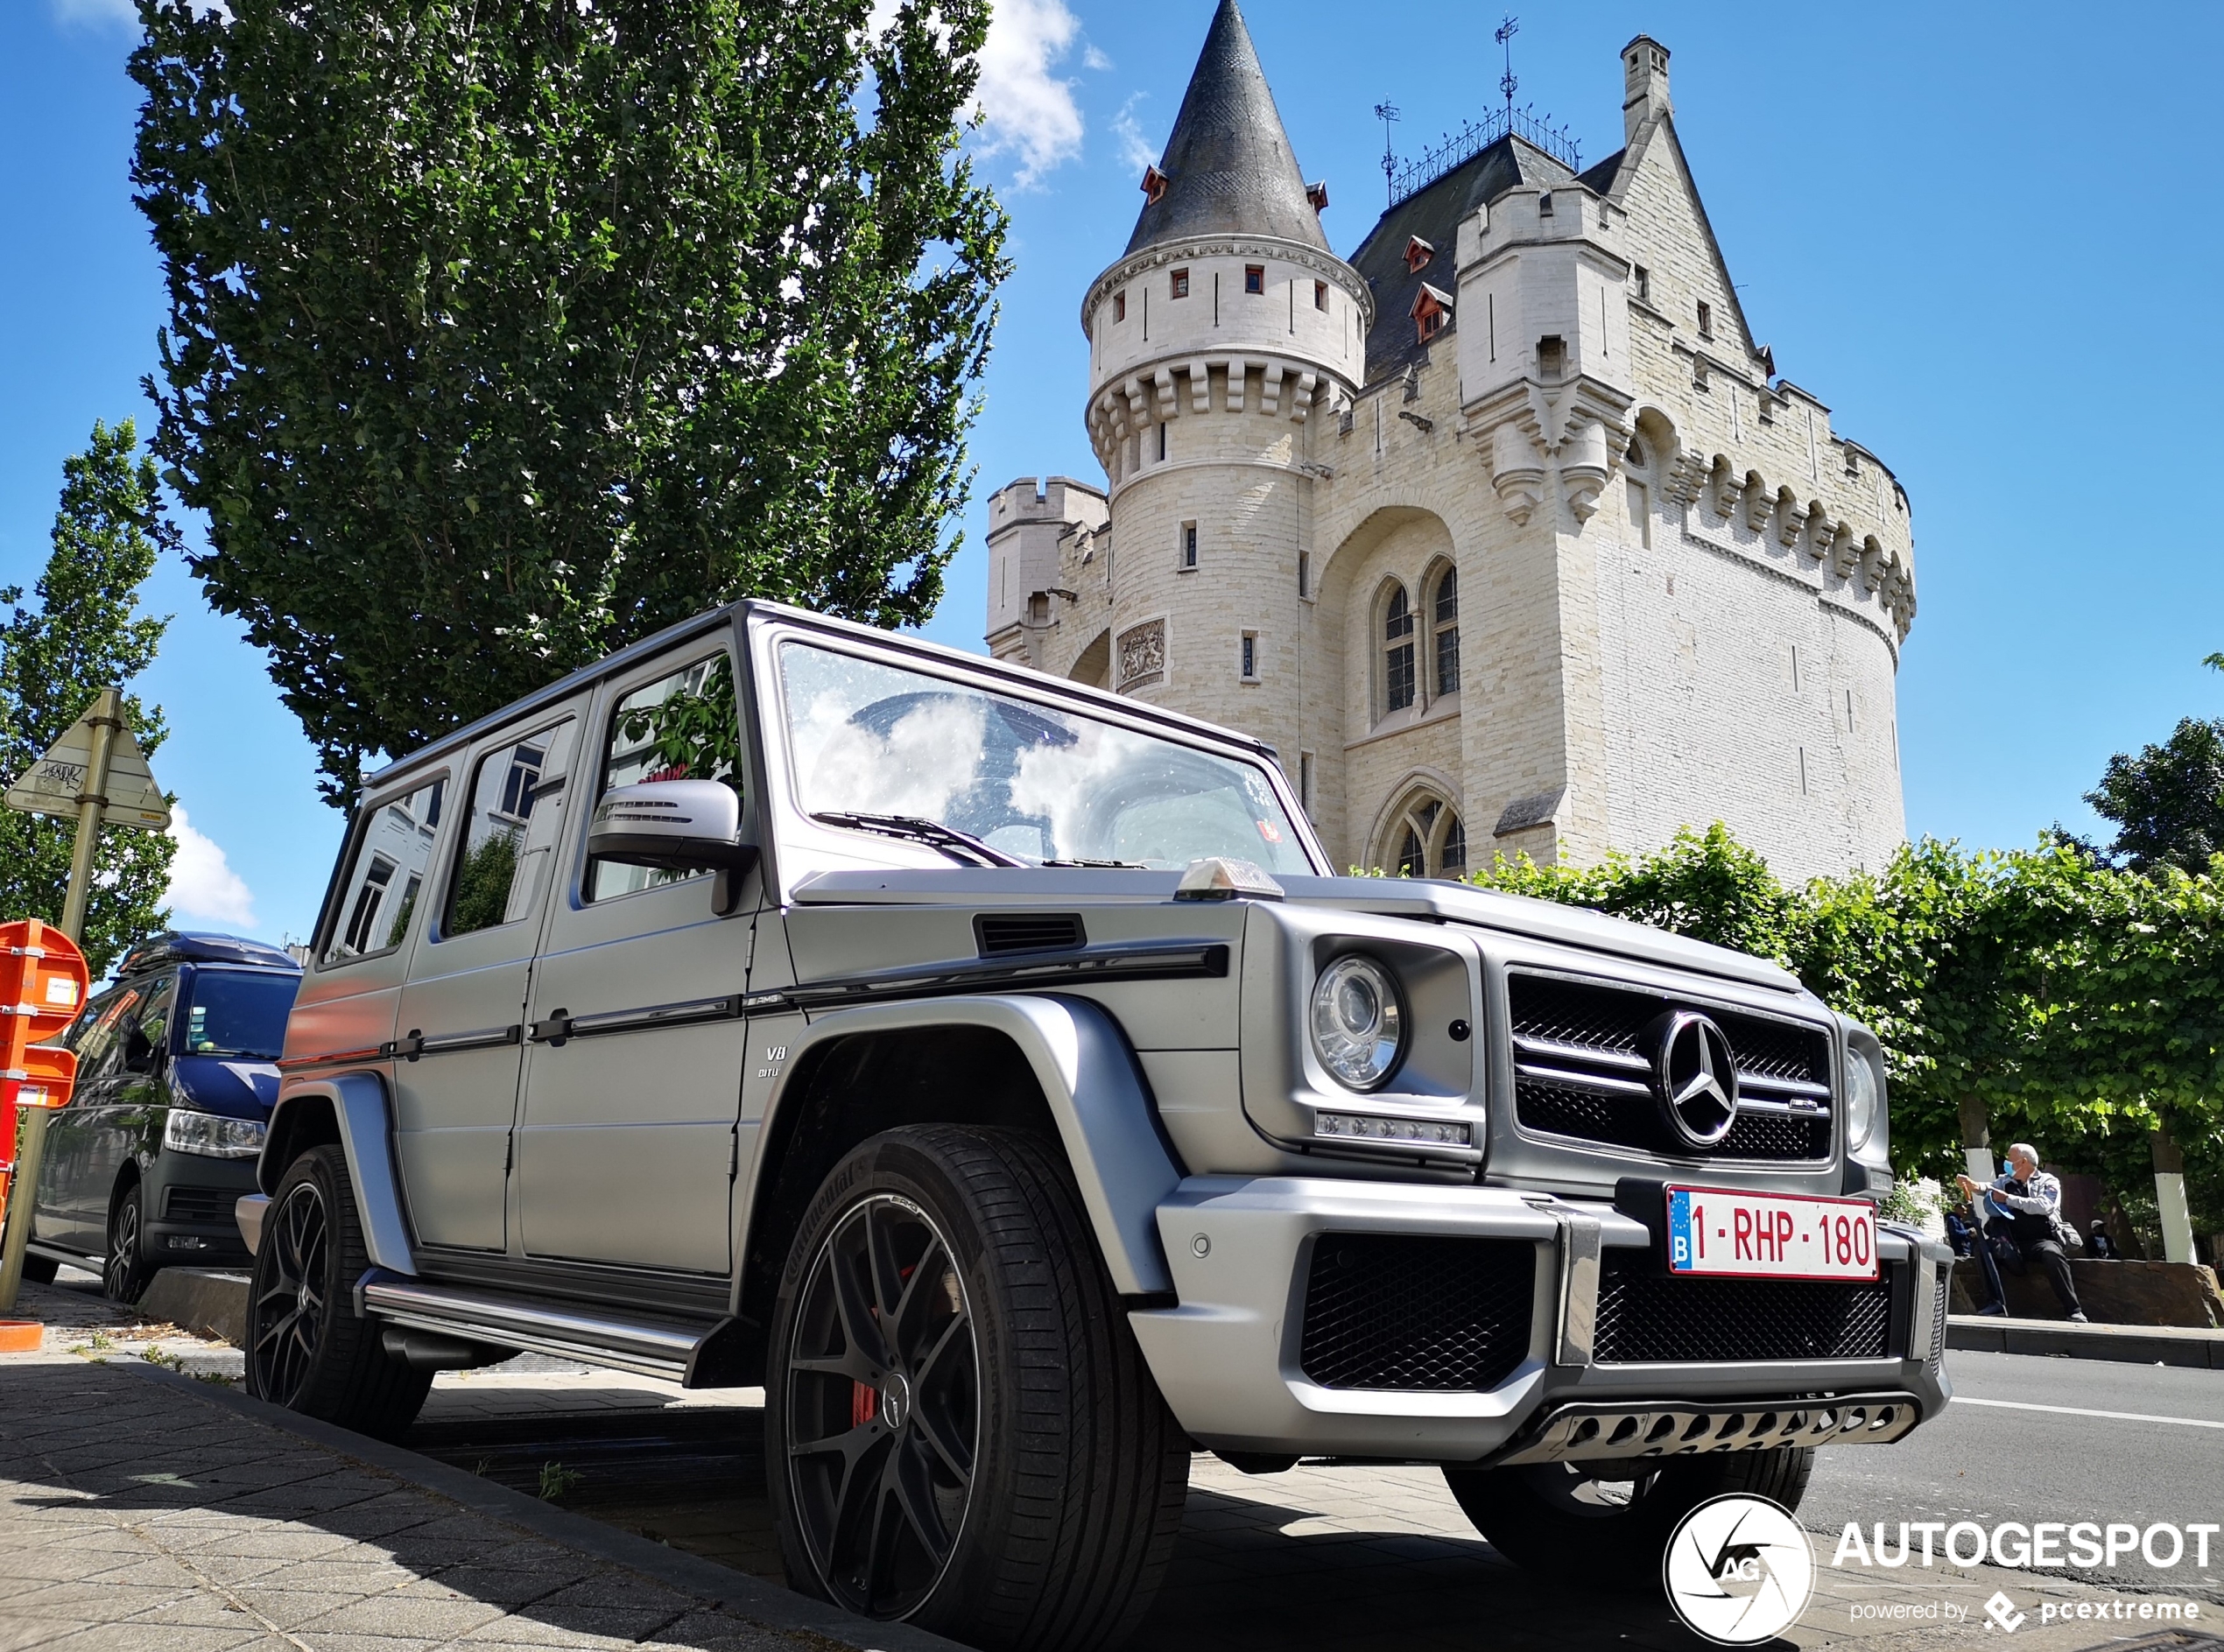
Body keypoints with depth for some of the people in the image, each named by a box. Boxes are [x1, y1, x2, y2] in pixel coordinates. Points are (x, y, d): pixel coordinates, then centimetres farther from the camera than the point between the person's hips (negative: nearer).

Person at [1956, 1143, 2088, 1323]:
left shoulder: (2048, 1182, 7)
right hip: (2012, 1244, 4)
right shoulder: (2004, 1182, 17)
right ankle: (1997, 1302, -25)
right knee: (1983, 1248, -22)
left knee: (2052, 1254, -36)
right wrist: (1970, 1185, -25)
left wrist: (2008, 1199, -14)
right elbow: (1987, 1189, -3)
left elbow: (2043, 1206, -13)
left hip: (2042, 1240, -4)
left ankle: (2074, 1311, -30)